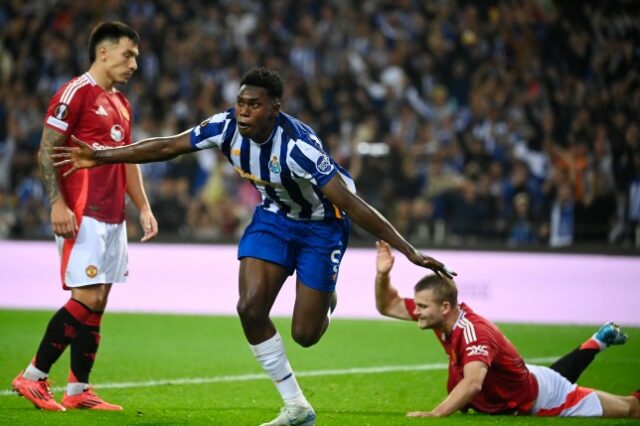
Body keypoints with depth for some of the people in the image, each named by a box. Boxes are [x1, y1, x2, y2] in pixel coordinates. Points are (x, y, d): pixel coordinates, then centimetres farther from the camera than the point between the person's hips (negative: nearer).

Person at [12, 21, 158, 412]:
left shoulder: (121, 104, 19)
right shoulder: (75, 93, -8)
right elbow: (47, 150, -11)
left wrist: (143, 208, 18)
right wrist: (58, 203, -19)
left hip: (113, 218, 9)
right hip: (83, 215, -9)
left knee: (97, 304, 6)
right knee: (86, 300, -13)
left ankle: (79, 390, 9)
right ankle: (33, 377, -3)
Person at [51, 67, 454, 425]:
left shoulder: (296, 147, -36)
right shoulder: (228, 127, -19)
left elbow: (351, 204, -37)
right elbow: (167, 146, -5)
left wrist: (410, 251, -40)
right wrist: (101, 157, -5)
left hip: (322, 222, -5)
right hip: (274, 215, 5)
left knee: (304, 334, -6)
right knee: (251, 308, -13)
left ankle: (326, 300, 34)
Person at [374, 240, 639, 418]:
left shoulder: (474, 333, -40)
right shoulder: (439, 316, -16)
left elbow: (472, 383, -57)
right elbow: (387, 306, -6)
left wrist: (433, 415, -65)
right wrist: (382, 274, -25)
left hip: (538, 397, -8)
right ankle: (598, 341, 55)